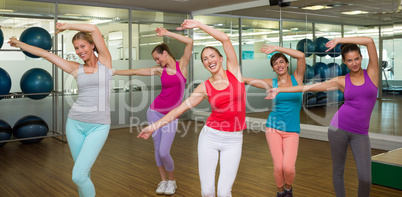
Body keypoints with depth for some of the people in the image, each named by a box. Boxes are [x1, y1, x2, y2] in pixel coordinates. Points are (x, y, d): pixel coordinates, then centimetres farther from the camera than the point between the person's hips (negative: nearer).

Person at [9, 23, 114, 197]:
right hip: (75, 123, 4)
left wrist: (66, 26, 1)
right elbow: (45, 54, 14)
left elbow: (94, 29, -10)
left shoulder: (104, 61, 0)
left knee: (78, 176, -11)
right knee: (84, 172, 12)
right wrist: (19, 44, 20)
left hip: (98, 126, -4)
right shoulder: (76, 69, 8)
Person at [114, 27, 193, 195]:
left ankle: (172, 180, 17)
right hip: (155, 111, 4)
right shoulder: (159, 70, 6)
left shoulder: (182, 64, -1)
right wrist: (114, 72, 9)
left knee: (164, 152, -8)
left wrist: (167, 33, -12)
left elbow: (189, 42, -13)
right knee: (157, 149, 7)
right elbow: (135, 72, 10)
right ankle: (163, 181, 25)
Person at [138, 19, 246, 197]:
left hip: (233, 141, 0)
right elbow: (180, 108, 2)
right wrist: (155, 126, 1)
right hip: (210, 136, 1)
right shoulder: (205, 87, 0)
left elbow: (225, 39, -9)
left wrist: (198, 25, -5)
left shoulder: (233, 71, 0)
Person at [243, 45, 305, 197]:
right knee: (278, 166, -6)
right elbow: (247, 80, 0)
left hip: (292, 131, -1)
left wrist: (277, 48, -11)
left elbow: (301, 56, -12)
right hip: (274, 128, 1)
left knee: (288, 167, -15)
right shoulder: (272, 83, 5)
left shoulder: (297, 78, 2)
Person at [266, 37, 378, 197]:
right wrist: (279, 90, 4)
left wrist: (339, 40, -3)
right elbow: (309, 87, 5)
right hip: (339, 127, 1)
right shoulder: (342, 81, 5)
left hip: (360, 133, 0)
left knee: (365, 177, -5)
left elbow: (370, 41, -8)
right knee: (338, 170, 10)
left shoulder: (372, 73, 3)